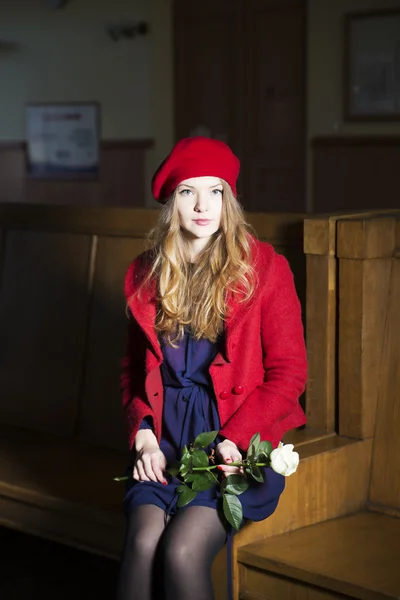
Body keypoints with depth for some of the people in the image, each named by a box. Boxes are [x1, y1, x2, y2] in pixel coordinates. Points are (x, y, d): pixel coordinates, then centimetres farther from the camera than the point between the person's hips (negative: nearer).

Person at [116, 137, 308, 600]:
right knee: (142, 542, -26)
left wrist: (233, 440, -13)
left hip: (239, 443, -3)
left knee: (183, 551, -26)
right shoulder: (146, 275, 10)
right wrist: (142, 434, 0)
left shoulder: (265, 268, -1)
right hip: (164, 439, 3)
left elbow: (288, 374, -1)